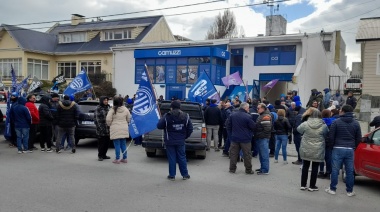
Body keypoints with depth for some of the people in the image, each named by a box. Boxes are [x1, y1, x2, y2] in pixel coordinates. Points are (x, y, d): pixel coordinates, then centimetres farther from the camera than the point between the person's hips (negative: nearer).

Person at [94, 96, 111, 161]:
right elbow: (96, 119, -9)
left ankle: (104, 155, 23)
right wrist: (99, 127, -14)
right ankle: (100, 156, 13)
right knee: (101, 143, 1)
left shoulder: (108, 107, 11)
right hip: (101, 129, -6)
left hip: (108, 129, 6)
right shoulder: (98, 108, -6)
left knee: (107, 142, 10)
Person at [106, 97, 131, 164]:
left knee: (117, 144, 2)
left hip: (115, 129, -4)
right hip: (124, 129, 4)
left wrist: (110, 125, 9)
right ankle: (124, 158, 18)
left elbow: (108, 119, -11)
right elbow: (129, 119, 8)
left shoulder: (112, 110, -11)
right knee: (123, 143, 13)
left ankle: (117, 159, 6)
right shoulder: (125, 109, 2)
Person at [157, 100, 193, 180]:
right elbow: (190, 129, 3)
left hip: (170, 141, -3)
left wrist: (164, 123, 11)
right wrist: (185, 136, 15)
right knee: (182, 157, 11)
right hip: (180, 141, 3)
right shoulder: (186, 116, 0)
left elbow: (159, 126, -8)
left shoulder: (167, 116, -12)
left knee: (171, 158, 5)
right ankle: (185, 174, 19)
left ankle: (172, 175, 12)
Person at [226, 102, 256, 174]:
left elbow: (228, 126, 8)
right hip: (245, 139, -4)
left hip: (234, 138, 4)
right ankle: (248, 170, 15)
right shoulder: (248, 116, -15)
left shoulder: (232, 115, 2)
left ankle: (232, 169, 16)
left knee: (233, 154, 11)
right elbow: (253, 127, -10)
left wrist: (231, 134, 16)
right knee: (247, 155, 7)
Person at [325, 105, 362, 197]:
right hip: (350, 149, 3)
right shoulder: (356, 123, 5)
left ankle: (332, 189, 11)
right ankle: (350, 191, 15)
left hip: (338, 149, -3)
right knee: (350, 171, 8)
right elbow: (359, 138, 7)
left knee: (335, 170, 4)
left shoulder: (336, 122, -6)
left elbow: (331, 137, -5)